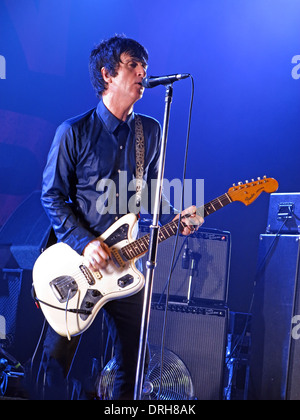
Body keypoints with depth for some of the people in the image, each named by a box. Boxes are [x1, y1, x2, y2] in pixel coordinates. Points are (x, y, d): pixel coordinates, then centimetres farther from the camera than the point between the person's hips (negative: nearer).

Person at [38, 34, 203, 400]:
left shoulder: (150, 132, 6)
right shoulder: (74, 132, -8)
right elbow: (52, 196, -6)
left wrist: (174, 218, -5)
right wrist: (84, 243, -17)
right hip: (78, 260, -4)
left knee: (131, 359, 9)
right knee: (57, 359, 4)